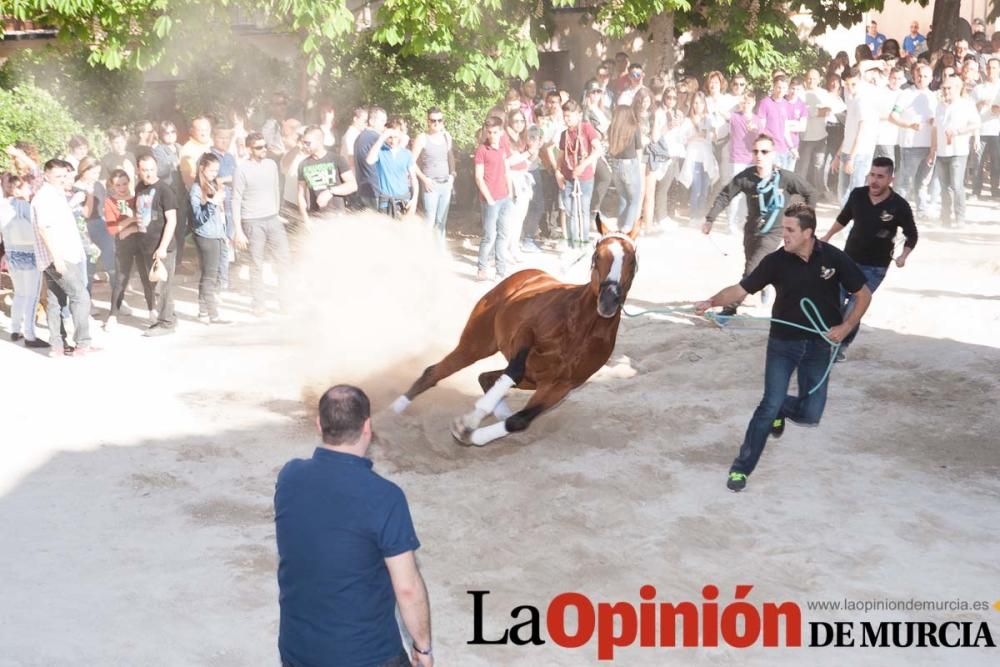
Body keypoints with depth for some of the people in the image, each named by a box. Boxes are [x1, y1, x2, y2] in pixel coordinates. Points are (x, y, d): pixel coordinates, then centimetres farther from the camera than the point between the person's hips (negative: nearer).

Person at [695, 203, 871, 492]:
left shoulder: (834, 258, -9)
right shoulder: (776, 261, -10)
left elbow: (863, 294, 1)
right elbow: (741, 289, -12)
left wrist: (846, 327, -11)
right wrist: (712, 301, -30)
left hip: (819, 346, 1)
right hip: (782, 344, -1)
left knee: (809, 415, 2)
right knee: (769, 406, -10)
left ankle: (780, 407, 37)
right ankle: (741, 467, 2)